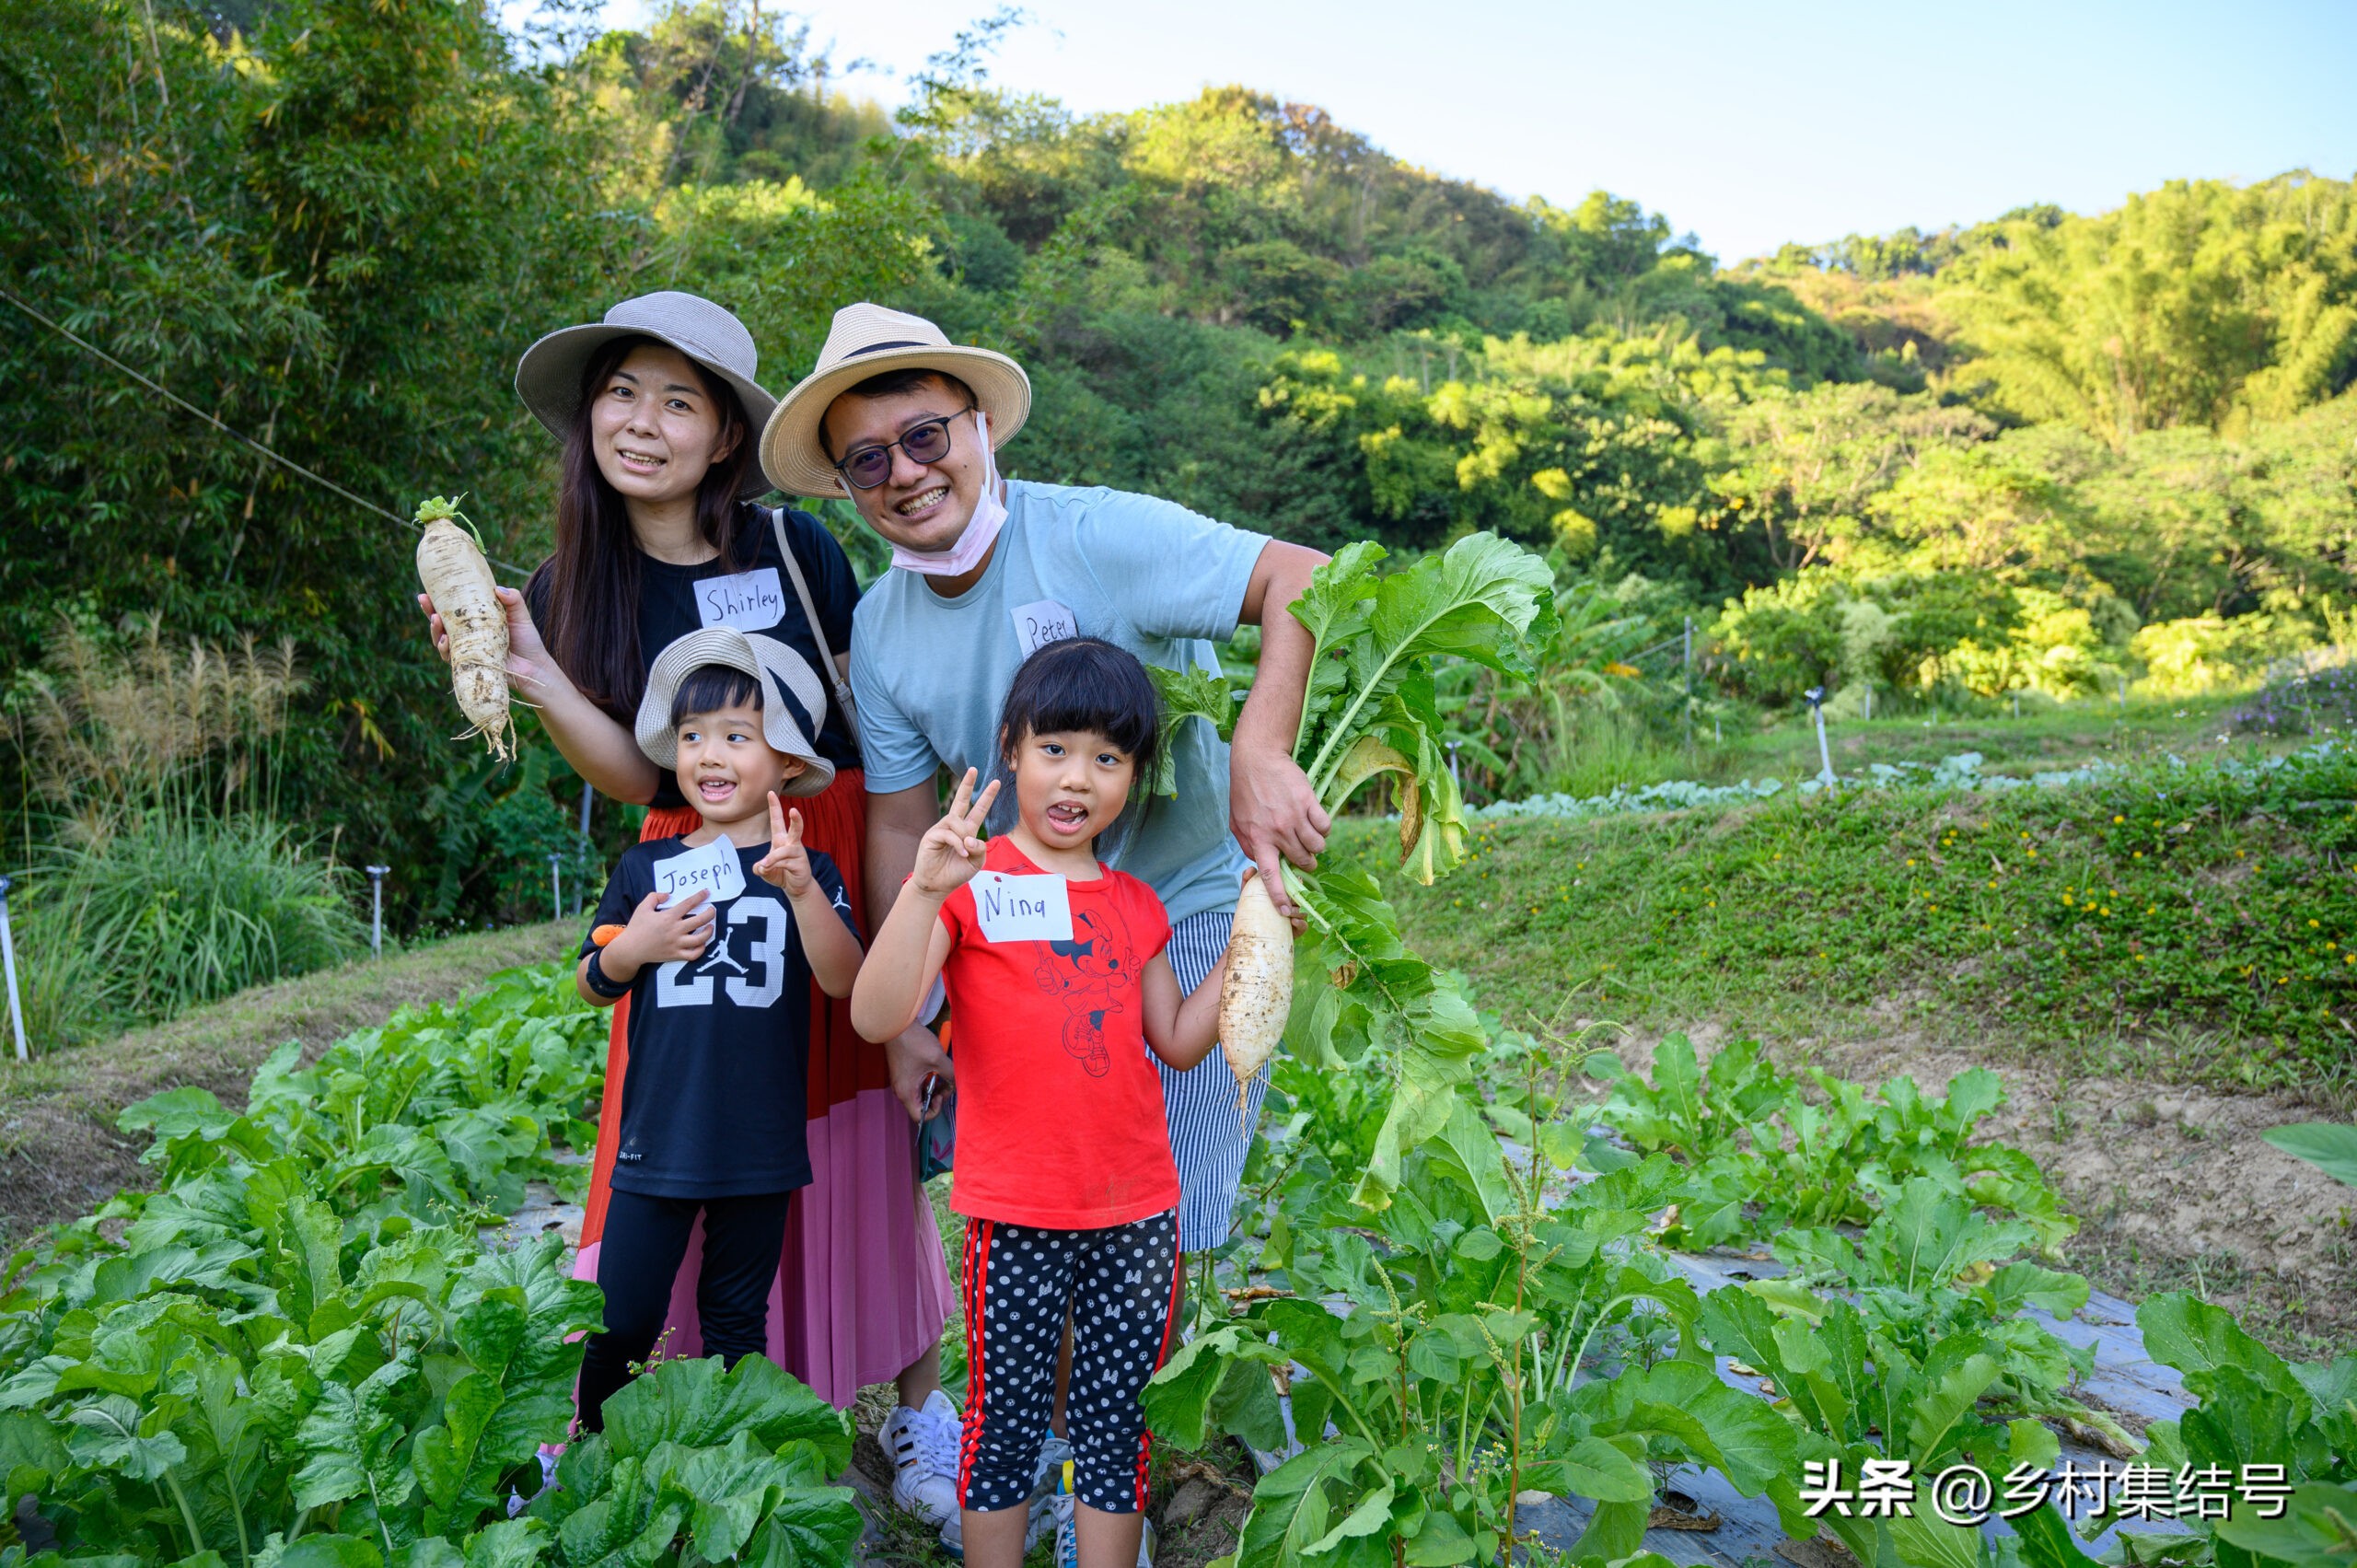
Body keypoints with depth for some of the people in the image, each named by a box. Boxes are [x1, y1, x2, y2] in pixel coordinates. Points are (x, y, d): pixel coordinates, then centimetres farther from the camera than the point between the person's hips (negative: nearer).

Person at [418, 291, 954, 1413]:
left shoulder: (796, 547, -5)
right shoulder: (570, 591, 1)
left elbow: (876, 711, 4)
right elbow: (636, 779, -4)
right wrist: (532, 678, -19)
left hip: (842, 860, -1)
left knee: (870, 1131, 3)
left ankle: (918, 1389, 21)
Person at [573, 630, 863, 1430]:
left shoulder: (807, 871, -2)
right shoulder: (646, 868, 4)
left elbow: (844, 980, -16)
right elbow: (591, 986, 13)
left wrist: (801, 889, -31)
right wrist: (630, 949, -9)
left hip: (759, 1148, -1)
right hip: (656, 1143, 1)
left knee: (736, 1321, 14)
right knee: (621, 1319, 5)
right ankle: (589, 1450, 31)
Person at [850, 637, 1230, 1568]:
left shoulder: (1135, 906, 10)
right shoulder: (969, 881, -6)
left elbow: (1179, 1041, 13)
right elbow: (877, 1018, -18)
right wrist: (923, 890, -30)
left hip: (1137, 1211, 4)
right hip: (1016, 1212, -4)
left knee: (1117, 1426, 13)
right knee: (1004, 1427, 10)